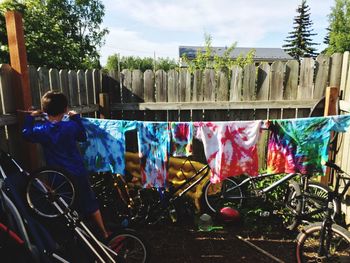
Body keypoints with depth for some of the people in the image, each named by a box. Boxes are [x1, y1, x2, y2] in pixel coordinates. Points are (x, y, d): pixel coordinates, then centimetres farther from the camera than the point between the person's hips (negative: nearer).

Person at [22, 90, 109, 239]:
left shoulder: (41, 130, -10)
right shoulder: (71, 126, -11)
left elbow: (26, 134, 12)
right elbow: (83, 137, 8)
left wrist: (30, 117, 22)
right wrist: (76, 117, 12)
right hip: (78, 173, 1)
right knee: (90, 203, 14)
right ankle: (104, 232, 27)